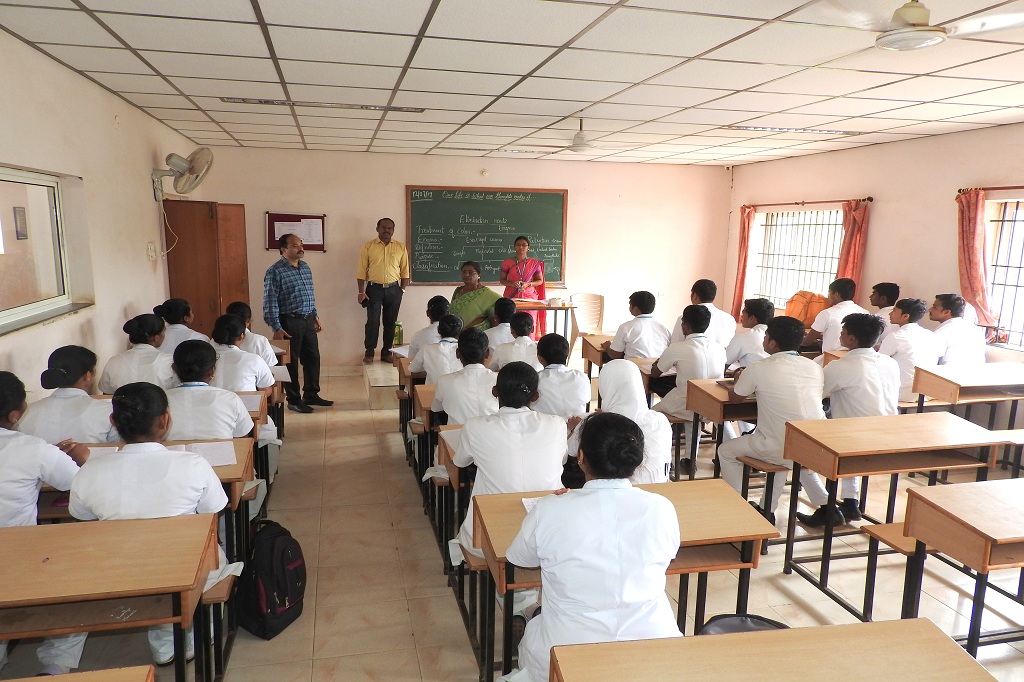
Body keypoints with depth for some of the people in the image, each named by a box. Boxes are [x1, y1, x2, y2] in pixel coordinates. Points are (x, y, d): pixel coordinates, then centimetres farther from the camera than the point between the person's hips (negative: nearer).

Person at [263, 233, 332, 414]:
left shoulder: (305, 267, 11)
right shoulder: (275, 272, -12)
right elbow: (270, 302, -14)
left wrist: (315, 316, 19)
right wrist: (276, 328, -18)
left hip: (308, 320, 7)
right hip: (289, 322, -7)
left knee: (313, 358, 12)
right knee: (291, 362, 3)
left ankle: (311, 395, 27)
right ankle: (293, 400, 14)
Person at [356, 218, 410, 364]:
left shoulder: (401, 247, 5)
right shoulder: (368, 247, 0)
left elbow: (405, 271, 7)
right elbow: (361, 271, -1)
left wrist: (402, 290, 0)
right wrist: (361, 292, -6)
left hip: (393, 289, 2)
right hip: (374, 288, -2)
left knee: (390, 322, 7)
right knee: (373, 321, -2)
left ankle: (386, 352, 17)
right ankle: (369, 352, 8)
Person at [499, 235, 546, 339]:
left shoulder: (534, 263, 5)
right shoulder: (507, 263, 5)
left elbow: (540, 280, 8)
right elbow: (502, 280, 9)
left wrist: (528, 284, -11)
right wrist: (512, 284, -12)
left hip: (529, 297, 0)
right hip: (511, 297, 0)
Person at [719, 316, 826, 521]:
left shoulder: (759, 369, -9)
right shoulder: (814, 367, 4)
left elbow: (734, 398, 7)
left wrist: (740, 380, 27)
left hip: (781, 451, -5)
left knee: (726, 451, 20)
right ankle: (767, 510, 41)